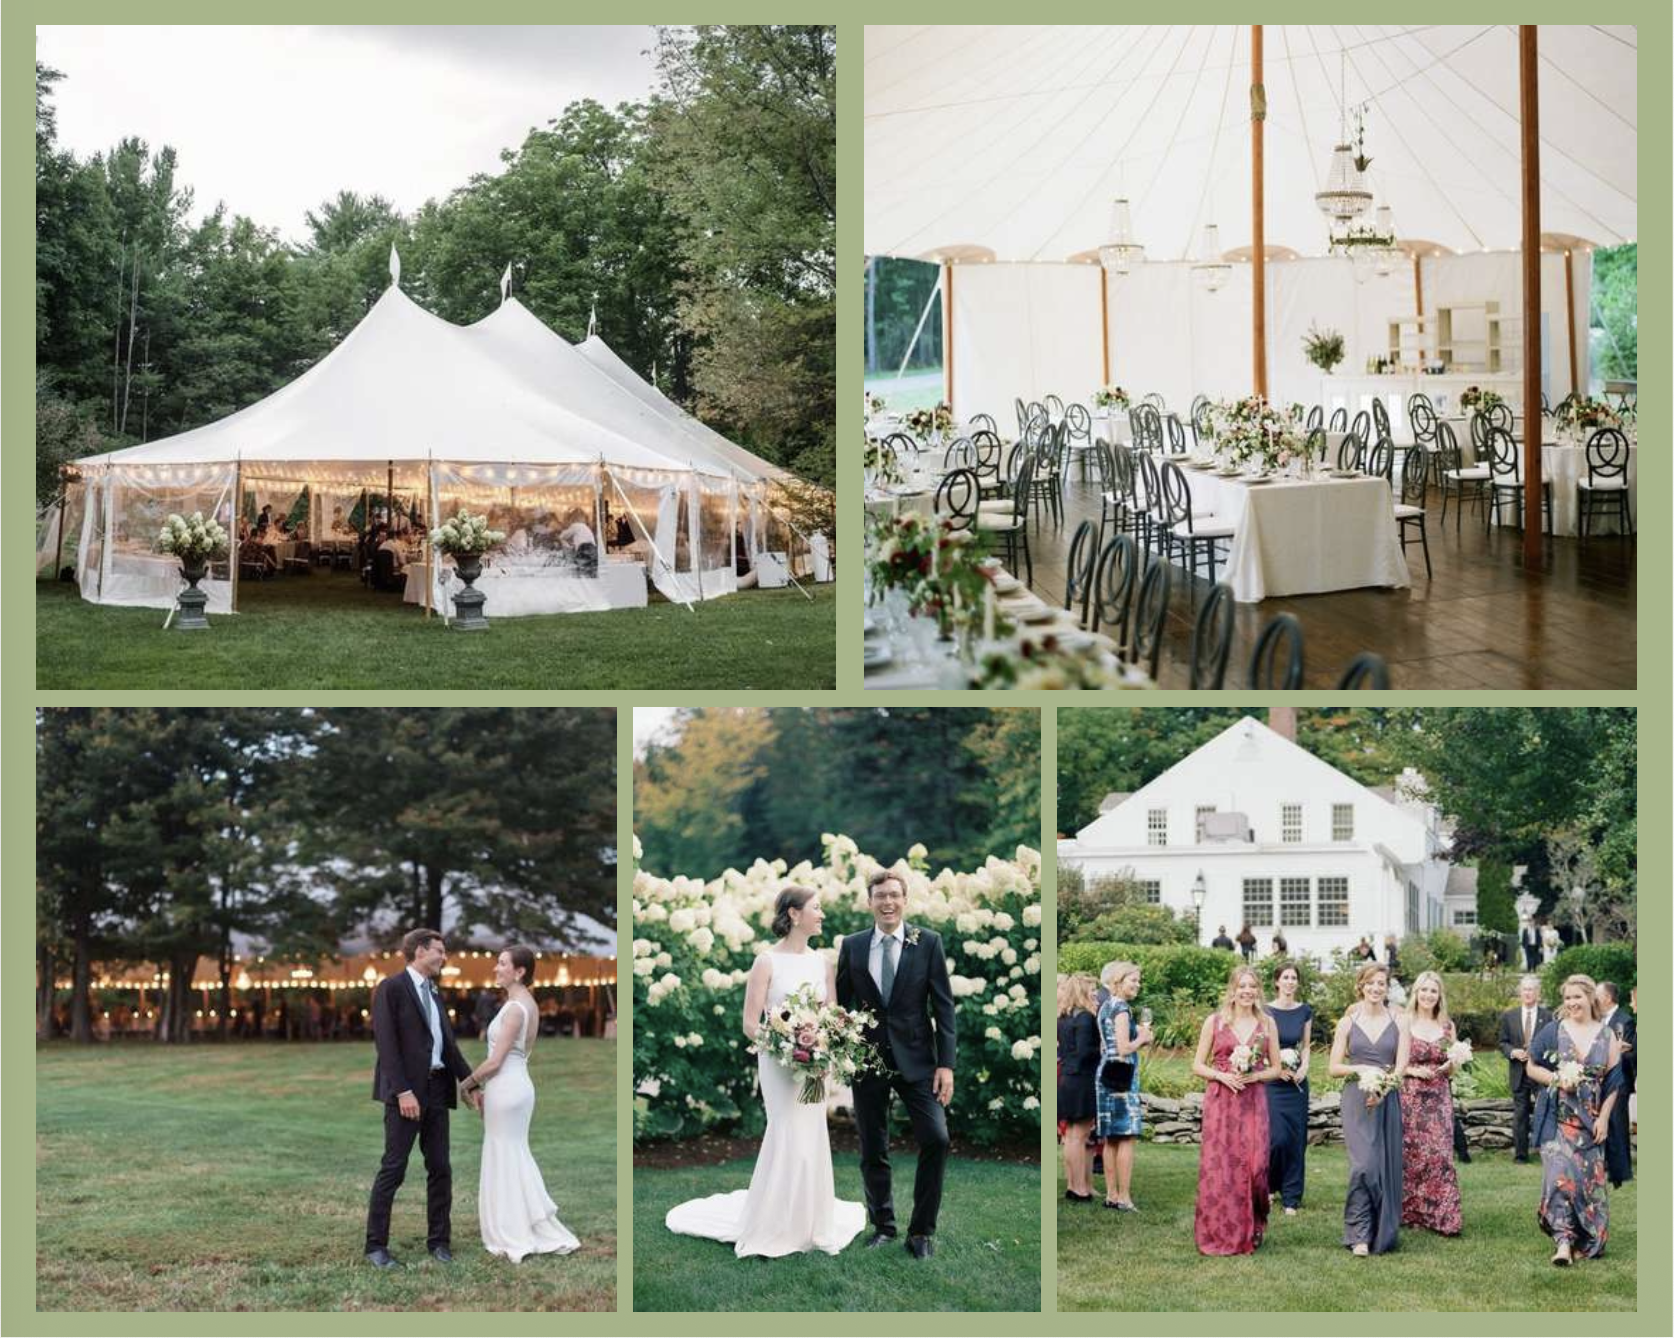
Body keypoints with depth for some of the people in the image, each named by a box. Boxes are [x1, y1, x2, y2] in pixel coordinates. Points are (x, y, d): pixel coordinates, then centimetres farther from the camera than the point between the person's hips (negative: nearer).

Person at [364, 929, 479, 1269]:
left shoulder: (433, 993, 17)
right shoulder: (391, 988, -7)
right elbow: (386, 1043, -14)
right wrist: (402, 1091, -20)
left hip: (437, 1088, 7)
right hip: (406, 1090, -7)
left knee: (440, 1168, 7)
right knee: (393, 1168, -5)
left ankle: (439, 1241, 15)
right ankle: (376, 1245, 1)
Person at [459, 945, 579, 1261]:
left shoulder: (515, 1008, -19)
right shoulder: (527, 1003, 10)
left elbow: (495, 1060, -19)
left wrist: (468, 1083, -4)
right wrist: (482, 1084, 15)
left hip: (506, 1089, -9)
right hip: (517, 1084, 9)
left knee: (503, 1160, 1)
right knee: (516, 1157, 15)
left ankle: (512, 1237, 8)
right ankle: (539, 1228, 18)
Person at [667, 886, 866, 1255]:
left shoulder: (822, 962, 8)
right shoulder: (767, 963, -8)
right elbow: (750, 1024, -9)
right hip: (778, 1061, -5)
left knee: (812, 1139, 7)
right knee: (790, 1138, -8)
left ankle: (808, 1222, 19)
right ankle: (777, 1228, 3)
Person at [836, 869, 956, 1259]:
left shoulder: (928, 943, -1)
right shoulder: (852, 946, 4)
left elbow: (943, 1006, -2)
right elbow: (842, 1004, 10)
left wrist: (946, 1064, -8)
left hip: (915, 1060, -2)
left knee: (936, 1139, -14)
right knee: (872, 1152, 7)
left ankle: (922, 1230, -1)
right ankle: (883, 1225, 24)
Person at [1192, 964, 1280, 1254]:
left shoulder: (1267, 1023, 8)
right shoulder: (1214, 1021, 3)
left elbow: (1276, 1068, 12)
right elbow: (1198, 1065, 5)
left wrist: (1255, 1075, -7)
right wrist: (1222, 1076, -12)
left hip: (1253, 1102, 1)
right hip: (1219, 1100, -1)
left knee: (1254, 1165, -6)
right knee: (1218, 1167, -4)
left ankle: (1249, 1234, 11)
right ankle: (1216, 1235, 6)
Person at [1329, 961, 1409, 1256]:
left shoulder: (1398, 1022, 6)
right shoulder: (1347, 1022, 5)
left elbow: (1401, 1066, -2)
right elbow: (1334, 1068, 4)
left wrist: (1382, 1088, -18)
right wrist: (1360, 1069, -14)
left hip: (1388, 1101, 1)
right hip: (1356, 1101, -1)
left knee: (1387, 1167, 2)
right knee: (1363, 1165, -13)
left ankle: (1384, 1235, 14)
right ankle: (1359, 1234, -7)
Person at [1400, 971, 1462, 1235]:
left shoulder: (1447, 1026, 9)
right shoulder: (1404, 1024, -1)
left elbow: (1452, 1071, 15)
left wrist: (1452, 1063, -7)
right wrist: (1412, 1071, -14)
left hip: (1439, 1098, 2)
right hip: (1410, 1097, -2)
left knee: (1440, 1154, -4)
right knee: (1410, 1154, -1)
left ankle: (1441, 1215, -1)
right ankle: (1409, 1212, 10)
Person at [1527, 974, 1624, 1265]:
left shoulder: (1607, 1036, 5)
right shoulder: (1553, 1031, 2)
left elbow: (1613, 1083, 5)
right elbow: (1532, 1068, 6)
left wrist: (1603, 1118, -3)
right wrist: (1557, 1079, -12)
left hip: (1591, 1120, 2)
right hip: (1558, 1118, -2)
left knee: (1590, 1179, 5)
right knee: (1559, 1173, -15)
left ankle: (1590, 1241, 19)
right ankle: (1563, 1240, -16)